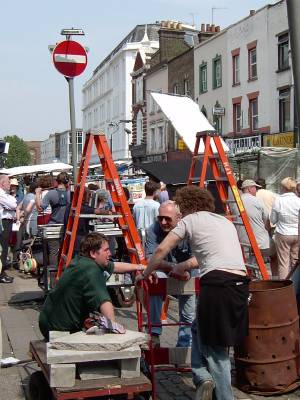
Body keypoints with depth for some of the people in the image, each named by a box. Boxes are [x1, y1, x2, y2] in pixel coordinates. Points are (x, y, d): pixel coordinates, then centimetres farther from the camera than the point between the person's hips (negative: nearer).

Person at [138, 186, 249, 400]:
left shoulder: (190, 220, 9)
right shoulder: (226, 221, 26)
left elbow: (161, 250, 7)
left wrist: (145, 274, 20)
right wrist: (184, 266, 45)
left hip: (217, 284, -6)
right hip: (241, 284, 7)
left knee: (216, 348, 7)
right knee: (199, 327, 21)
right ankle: (204, 377, 16)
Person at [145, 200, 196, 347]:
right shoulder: (153, 230, -21)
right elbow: (150, 258, -28)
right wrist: (173, 267, -44)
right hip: (163, 274, -1)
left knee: (189, 317, 3)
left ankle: (184, 348, 30)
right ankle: (154, 333, -29)